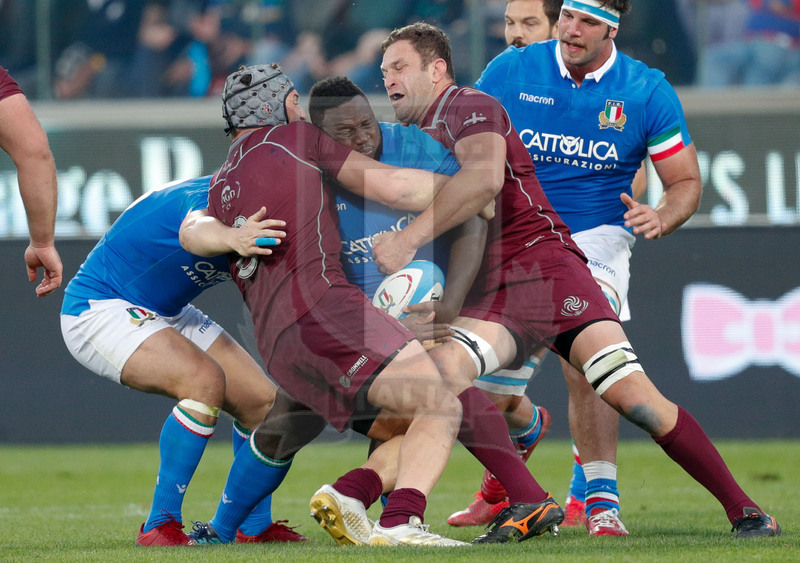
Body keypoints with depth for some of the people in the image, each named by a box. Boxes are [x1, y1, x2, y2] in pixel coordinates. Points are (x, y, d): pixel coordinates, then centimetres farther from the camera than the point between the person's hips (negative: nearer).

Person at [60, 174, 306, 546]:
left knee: (261, 401, 3)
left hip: (164, 313, 9)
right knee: (204, 381, -30)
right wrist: (231, 239, -76)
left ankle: (255, 526, 22)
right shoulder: (216, 197, -30)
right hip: (97, 309, -9)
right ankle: (159, 526, -23)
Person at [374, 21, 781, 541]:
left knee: (630, 391, -19)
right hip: (487, 296, 6)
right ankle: (530, 504, -26)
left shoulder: (469, 106, -2)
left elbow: (483, 178, -22)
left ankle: (745, 511, -10)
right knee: (439, 369, -26)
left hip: (541, 259, -6)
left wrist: (409, 239, -24)